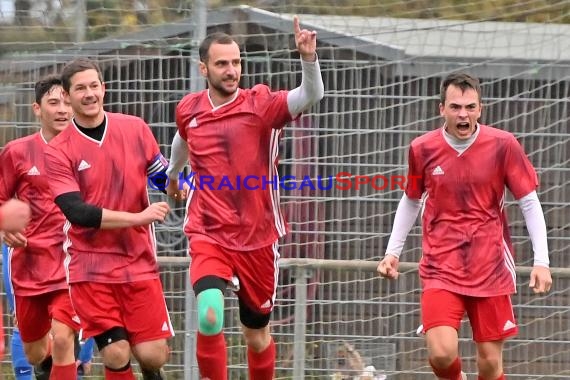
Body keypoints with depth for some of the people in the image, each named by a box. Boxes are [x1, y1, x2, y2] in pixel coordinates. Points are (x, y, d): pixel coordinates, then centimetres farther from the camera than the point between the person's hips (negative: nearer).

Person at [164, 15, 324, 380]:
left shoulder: (260, 104, -9)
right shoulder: (188, 110, 1)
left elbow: (311, 95, -28)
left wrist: (309, 58, -46)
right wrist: (173, 174, 43)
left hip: (257, 238, 0)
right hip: (209, 235, 0)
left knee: (257, 335, 12)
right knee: (210, 318, -23)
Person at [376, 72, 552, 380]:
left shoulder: (503, 145, -5)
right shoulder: (422, 149, 0)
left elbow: (529, 203, 1)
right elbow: (410, 202, 17)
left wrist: (541, 261, -6)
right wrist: (393, 252, 13)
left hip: (491, 270, 0)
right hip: (440, 270, 0)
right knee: (442, 355, -17)